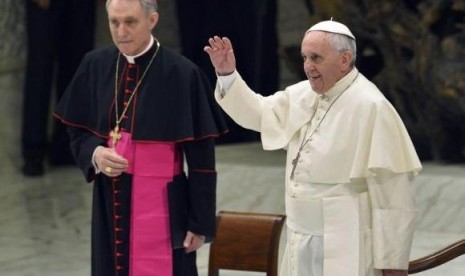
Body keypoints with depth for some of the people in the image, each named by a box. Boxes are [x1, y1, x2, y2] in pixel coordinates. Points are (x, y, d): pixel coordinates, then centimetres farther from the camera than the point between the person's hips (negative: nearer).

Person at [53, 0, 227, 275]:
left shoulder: (182, 74, -14)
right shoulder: (95, 66, 0)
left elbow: (201, 157, -9)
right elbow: (78, 131, 11)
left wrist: (200, 222, -9)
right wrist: (95, 153, -12)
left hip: (161, 206, -5)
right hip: (110, 204, 5)